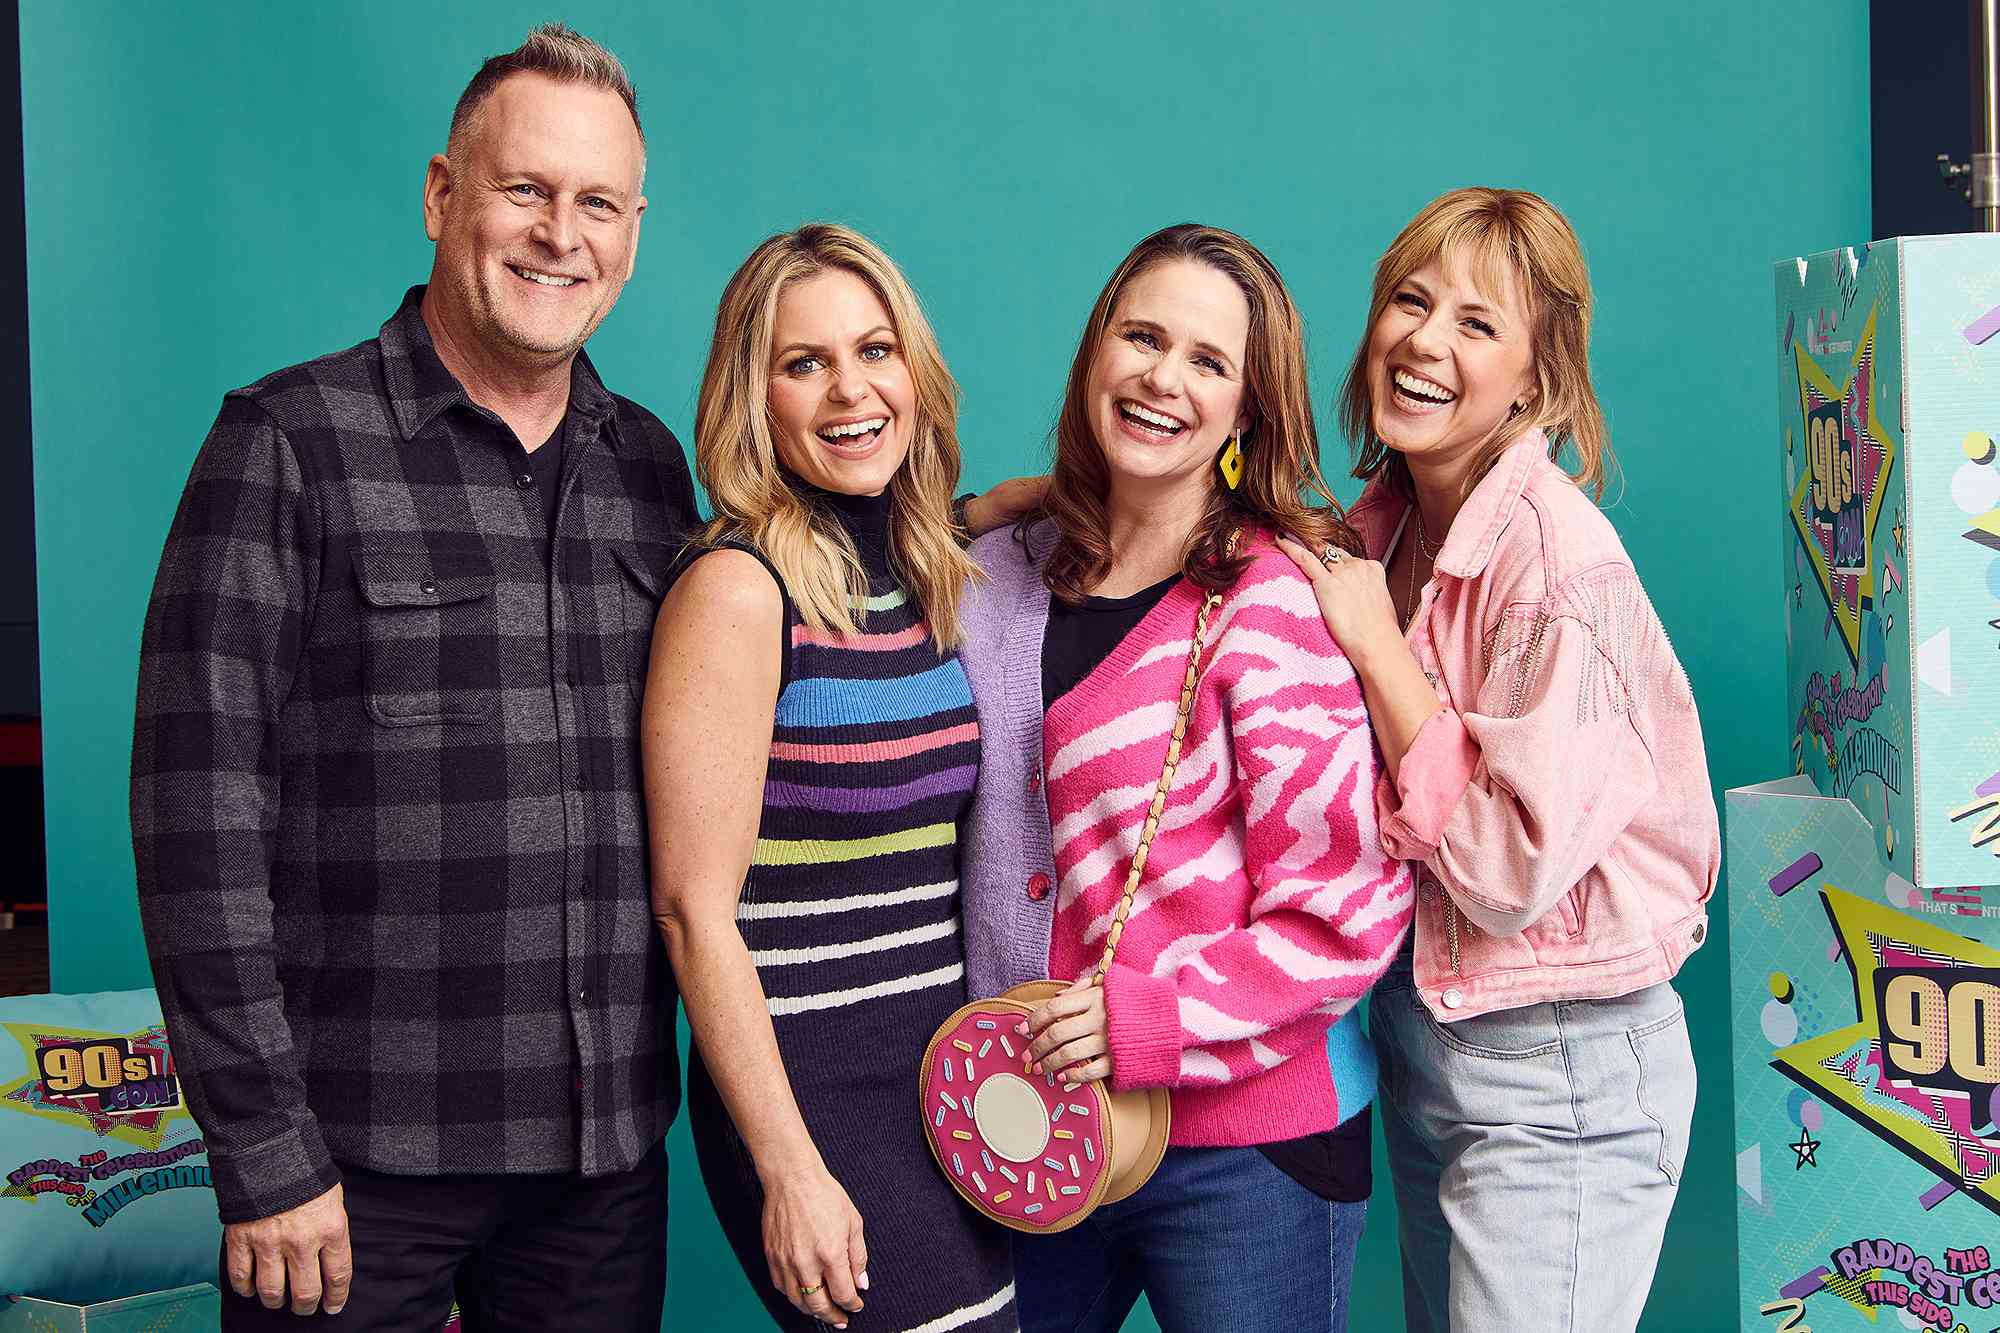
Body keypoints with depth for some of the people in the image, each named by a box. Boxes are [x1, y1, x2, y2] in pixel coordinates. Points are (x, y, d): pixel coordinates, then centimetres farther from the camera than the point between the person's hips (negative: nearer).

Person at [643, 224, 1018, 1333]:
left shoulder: (929, 576, 8)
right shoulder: (739, 587, -13)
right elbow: (695, 911, -15)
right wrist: (790, 1171, -15)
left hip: (950, 1071, 7)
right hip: (815, 1090, -7)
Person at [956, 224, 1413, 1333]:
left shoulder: (1277, 600, -12)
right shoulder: (1000, 575, 4)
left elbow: (1348, 915, -14)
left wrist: (1148, 1020, -21)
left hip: (1241, 1142, -5)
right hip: (1032, 1131, 5)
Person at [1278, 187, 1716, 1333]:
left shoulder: (1562, 561, -21)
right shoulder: (1378, 528, 2)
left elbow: (1512, 871, -24)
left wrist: (1374, 644, -19)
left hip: (1558, 1071, -8)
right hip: (1416, 1042, 8)